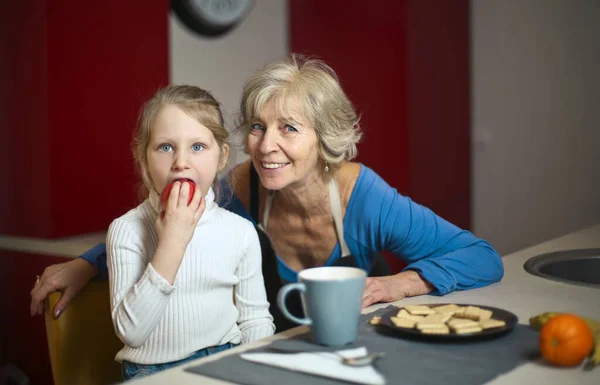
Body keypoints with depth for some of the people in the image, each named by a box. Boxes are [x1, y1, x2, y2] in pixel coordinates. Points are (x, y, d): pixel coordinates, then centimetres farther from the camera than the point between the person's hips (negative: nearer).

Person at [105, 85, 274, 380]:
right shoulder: (127, 230, -7)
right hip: (152, 369, -2)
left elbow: (255, 319, 9)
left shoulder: (241, 231, 0)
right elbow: (131, 332, -15)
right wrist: (171, 245, -20)